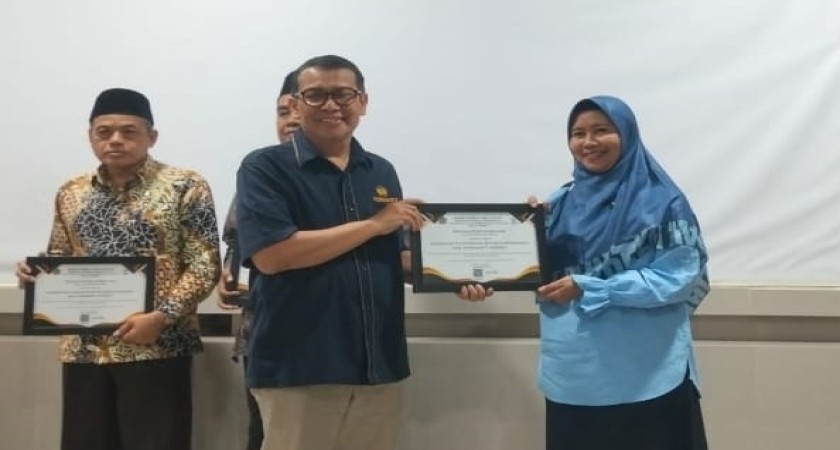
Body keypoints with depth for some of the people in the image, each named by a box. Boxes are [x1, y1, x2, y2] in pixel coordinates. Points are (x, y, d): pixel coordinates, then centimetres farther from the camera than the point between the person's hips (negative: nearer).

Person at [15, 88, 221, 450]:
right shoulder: (71, 194, 12)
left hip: (156, 347, -4)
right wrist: (36, 273, -1)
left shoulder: (184, 186, -3)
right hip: (84, 349, 5)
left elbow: (204, 265, -7)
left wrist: (161, 316, -18)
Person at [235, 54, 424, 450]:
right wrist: (374, 224, -15)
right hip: (298, 369, -5)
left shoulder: (382, 172, 12)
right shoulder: (264, 168, -6)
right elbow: (270, 254, -19)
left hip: (379, 365, 6)